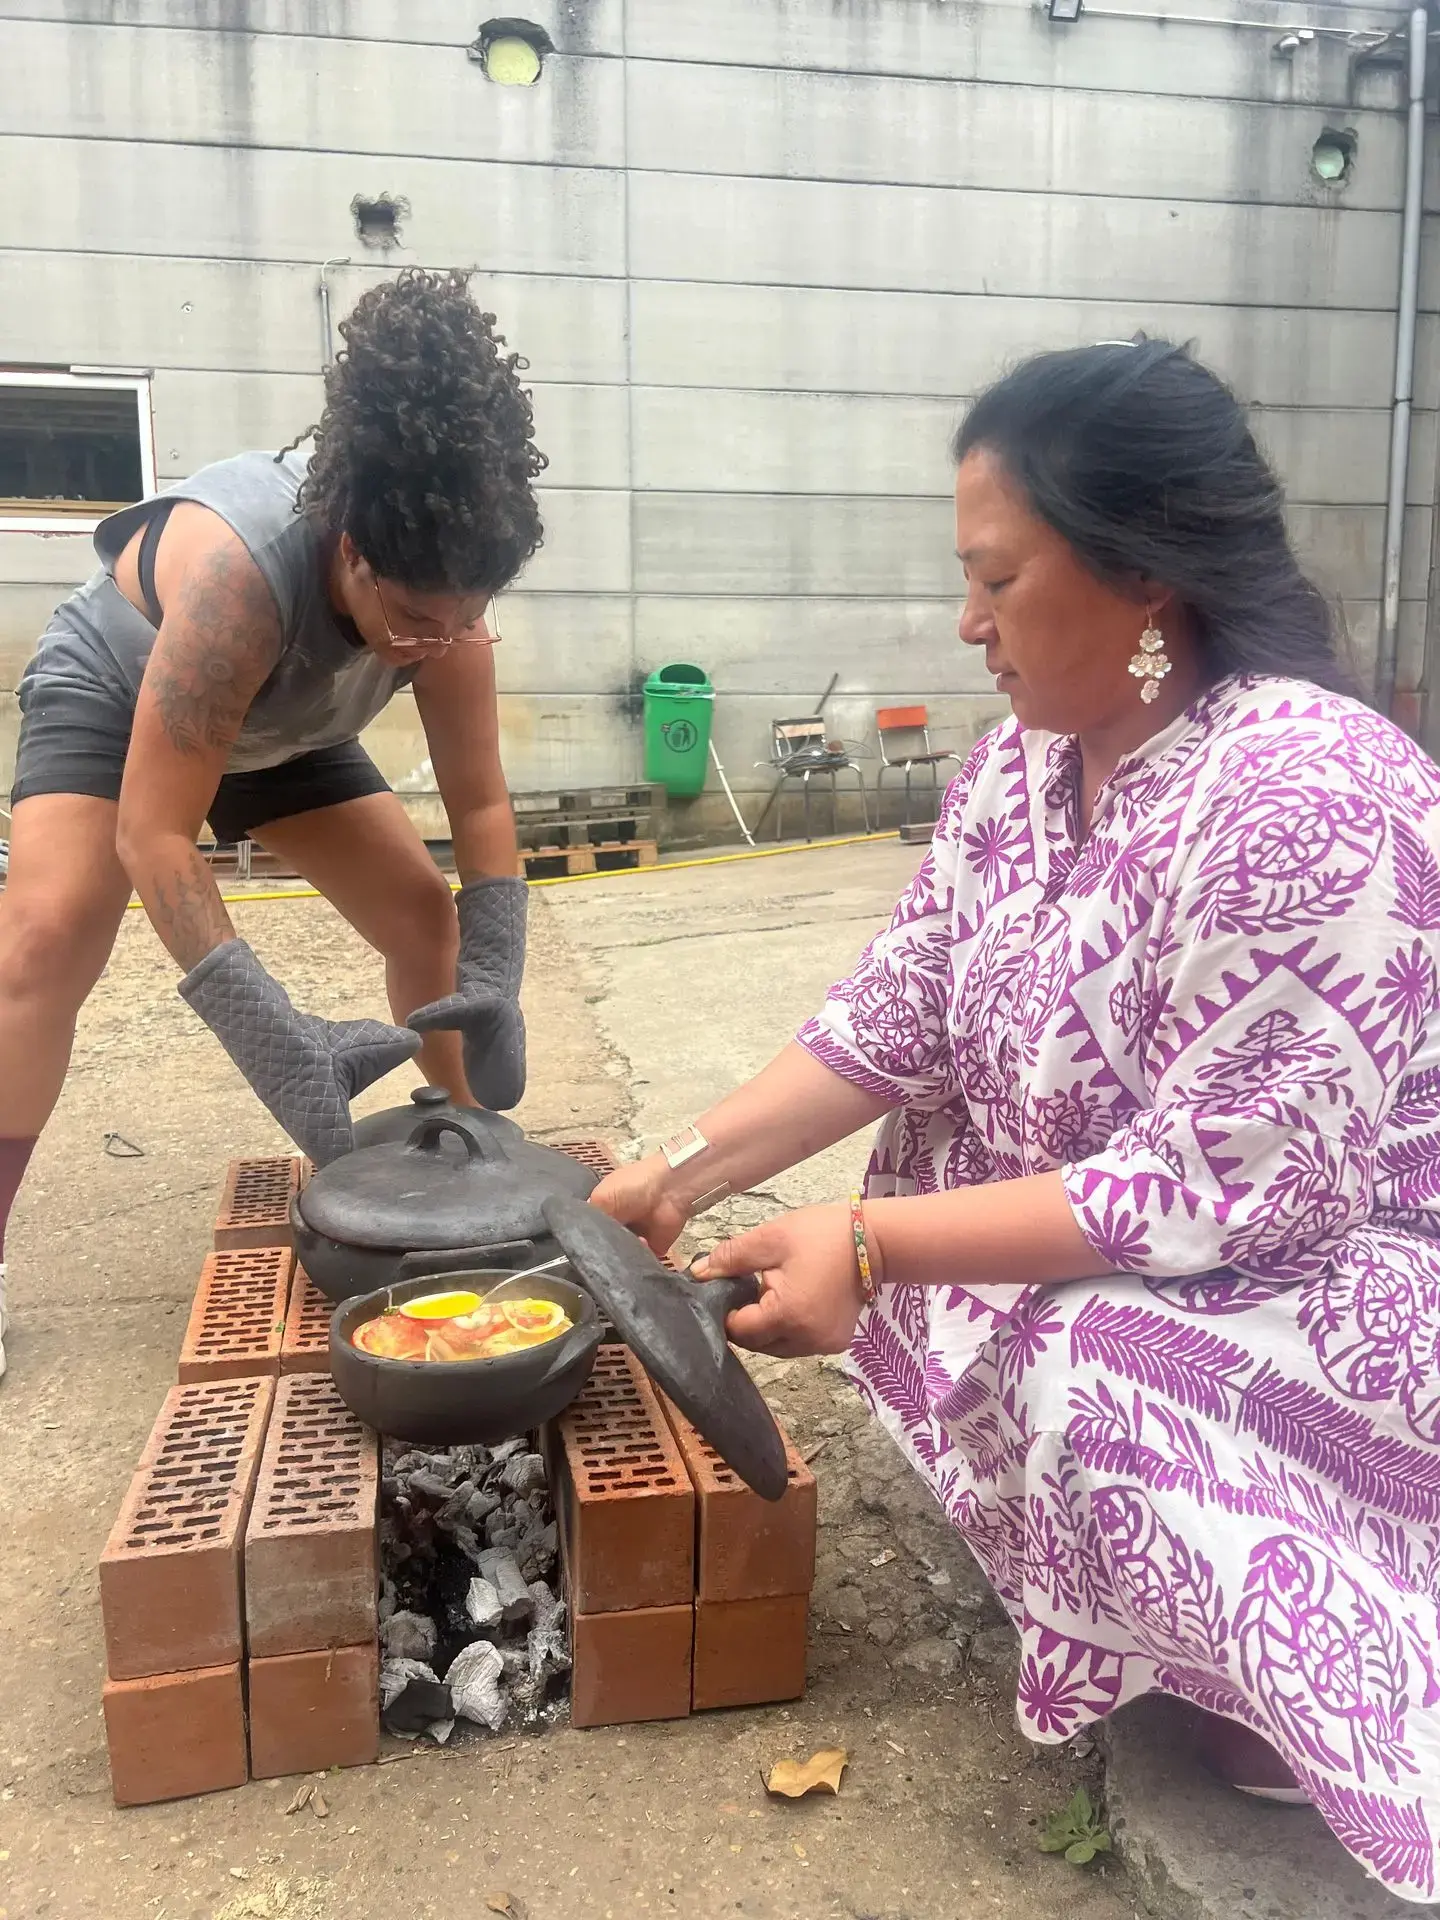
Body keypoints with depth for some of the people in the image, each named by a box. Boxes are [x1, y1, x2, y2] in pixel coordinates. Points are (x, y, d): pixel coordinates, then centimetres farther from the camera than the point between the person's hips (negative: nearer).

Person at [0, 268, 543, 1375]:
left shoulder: (443, 606, -27)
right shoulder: (242, 568, -44)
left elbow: (481, 806, -20)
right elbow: (152, 835, -42)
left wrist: (493, 985, -34)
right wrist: (279, 1045, -49)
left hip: (281, 733, 5)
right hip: (112, 694, -5)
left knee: (428, 913, -5)